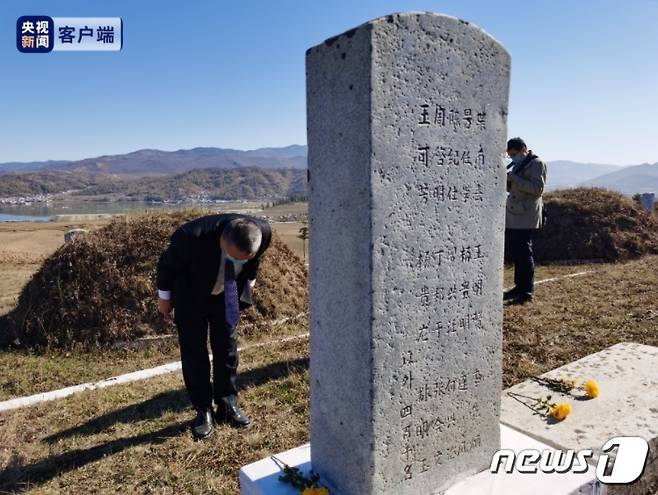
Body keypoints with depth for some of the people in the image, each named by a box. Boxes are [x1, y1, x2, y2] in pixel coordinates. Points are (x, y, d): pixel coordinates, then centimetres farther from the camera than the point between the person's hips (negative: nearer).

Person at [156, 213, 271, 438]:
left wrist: (248, 284, 10)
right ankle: (203, 410, 14)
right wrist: (164, 297, -2)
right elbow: (167, 264, -16)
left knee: (227, 345, 4)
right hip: (191, 295, -2)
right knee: (193, 350, -1)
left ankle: (227, 404, 20)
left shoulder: (263, 231, -31)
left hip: (227, 293, 2)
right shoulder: (190, 236, -40)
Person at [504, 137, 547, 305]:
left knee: (524, 253, -7)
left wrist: (513, 178, -20)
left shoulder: (537, 164, -6)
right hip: (513, 217, 9)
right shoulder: (518, 165, 20)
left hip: (526, 218, -9)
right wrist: (506, 180, 2)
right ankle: (519, 286, 23)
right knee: (514, 252, 12)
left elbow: (537, 189, -17)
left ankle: (527, 292, -1)